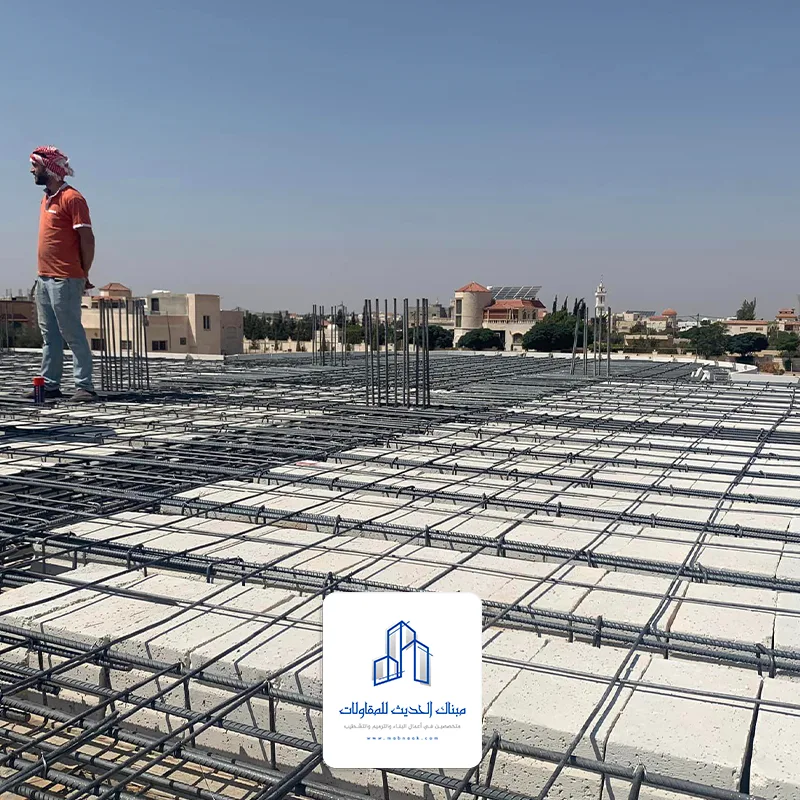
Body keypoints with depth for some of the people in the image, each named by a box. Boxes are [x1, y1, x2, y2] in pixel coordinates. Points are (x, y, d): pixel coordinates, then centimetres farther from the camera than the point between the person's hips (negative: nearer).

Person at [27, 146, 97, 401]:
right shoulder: (46, 198, 18)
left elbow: (87, 239, -13)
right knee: (49, 334, 10)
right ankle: (50, 385, 15)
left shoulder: (71, 198, -9)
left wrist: (83, 275, -9)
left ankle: (84, 385, -3)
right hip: (44, 277, 9)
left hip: (64, 281, -9)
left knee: (72, 333, -7)